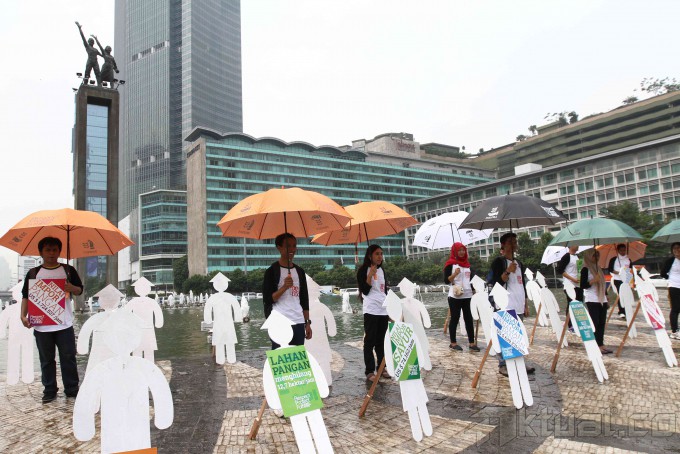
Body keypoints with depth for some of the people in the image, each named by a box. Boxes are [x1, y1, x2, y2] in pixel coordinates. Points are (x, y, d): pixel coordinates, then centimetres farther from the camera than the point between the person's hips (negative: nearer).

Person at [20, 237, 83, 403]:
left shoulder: (68, 270, 6)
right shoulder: (33, 273, 7)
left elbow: (80, 290, 9)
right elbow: (26, 296, 7)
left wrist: (71, 288, -14)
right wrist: (23, 315, -6)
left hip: (64, 324, -1)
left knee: (68, 357, 3)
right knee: (46, 360, 9)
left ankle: (72, 389, 13)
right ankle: (49, 391, 20)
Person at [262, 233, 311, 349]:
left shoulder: (299, 271, 14)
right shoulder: (272, 271, -2)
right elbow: (267, 300, -8)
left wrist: (307, 323, 11)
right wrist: (284, 287, -20)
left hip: (298, 322, 5)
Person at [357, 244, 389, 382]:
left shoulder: (381, 270, 15)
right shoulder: (363, 270, -5)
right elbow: (365, 290, -14)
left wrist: (390, 309, 16)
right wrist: (371, 274, -19)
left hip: (384, 310, 6)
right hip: (371, 310, -6)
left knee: (381, 341, 12)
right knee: (370, 341, -2)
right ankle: (370, 371, 2)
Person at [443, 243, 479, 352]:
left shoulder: (467, 263, 15)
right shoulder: (450, 264, -4)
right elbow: (446, 280, -10)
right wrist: (454, 274, -25)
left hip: (467, 295, 5)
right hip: (455, 296, -5)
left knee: (469, 319, 2)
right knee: (455, 319, 1)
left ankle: (472, 343, 5)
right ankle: (453, 343, 9)